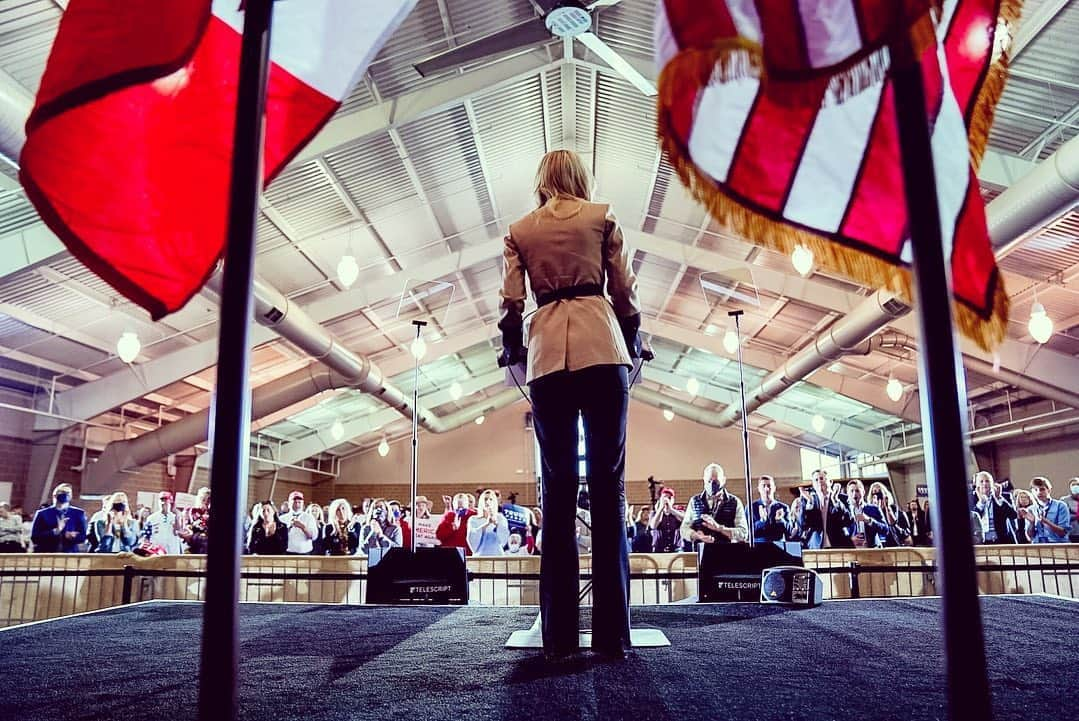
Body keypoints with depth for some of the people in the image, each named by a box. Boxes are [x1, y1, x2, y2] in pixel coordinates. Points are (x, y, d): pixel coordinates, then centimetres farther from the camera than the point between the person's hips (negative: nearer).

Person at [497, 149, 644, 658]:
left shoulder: (519, 230, 15)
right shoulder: (602, 217, 11)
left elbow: (510, 302, 8)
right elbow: (625, 291, 7)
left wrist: (515, 353, 21)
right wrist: (630, 347, 19)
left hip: (547, 355, 2)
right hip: (602, 348, -1)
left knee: (557, 489, 3)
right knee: (608, 487, -2)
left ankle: (559, 633, 4)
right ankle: (611, 633, -2)